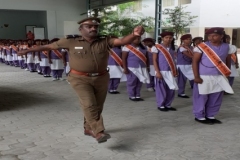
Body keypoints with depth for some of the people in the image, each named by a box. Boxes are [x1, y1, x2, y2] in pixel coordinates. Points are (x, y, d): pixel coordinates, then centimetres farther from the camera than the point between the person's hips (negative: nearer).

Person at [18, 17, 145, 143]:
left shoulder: (105, 41, -3)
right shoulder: (71, 42, -4)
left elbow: (122, 41, -15)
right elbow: (49, 46, 3)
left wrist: (134, 35, -37)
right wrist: (28, 50, 8)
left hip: (101, 78, 3)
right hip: (80, 78, -3)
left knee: (97, 106, 13)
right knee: (89, 104, -16)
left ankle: (88, 128, 33)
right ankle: (99, 132, -14)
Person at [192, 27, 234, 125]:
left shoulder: (226, 47, 7)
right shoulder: (201, 47, -8)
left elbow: (228, 61, 15)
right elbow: (195, 61, -9)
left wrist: (227, 74, 9)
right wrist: (196, 76, -14)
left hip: (220, 77, 5)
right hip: (204, 77, -5)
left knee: (216, 98, 10)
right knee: (201, 97, 1)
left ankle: (211, 116, 24)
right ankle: (199, 117, 15)